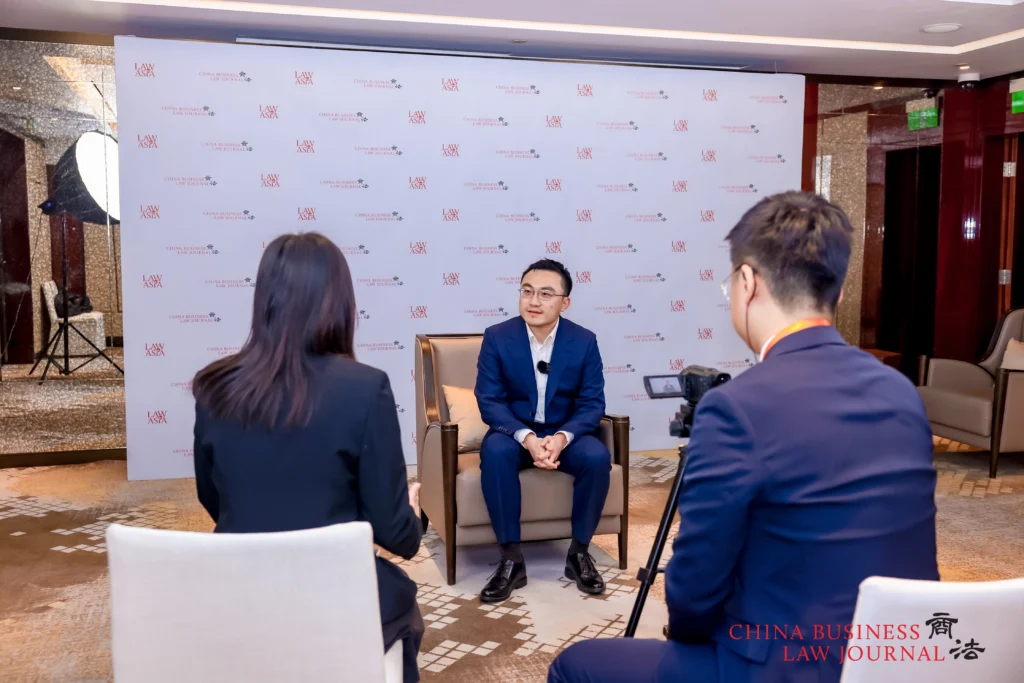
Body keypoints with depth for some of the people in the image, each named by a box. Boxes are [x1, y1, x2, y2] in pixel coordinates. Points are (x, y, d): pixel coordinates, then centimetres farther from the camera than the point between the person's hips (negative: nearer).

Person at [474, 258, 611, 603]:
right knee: (495, 453, -34)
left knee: (598, 457, -30)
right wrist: (527, 438, -29)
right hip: (514, 432, -1)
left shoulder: (584, 341, -6)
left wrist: (562, 437, -27)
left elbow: (592, 404, -7)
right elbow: (489, 401, -12)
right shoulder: (497, 337, -9)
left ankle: (579, 552, -9)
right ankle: (511, 559, -23)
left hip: (565, 434, 1)